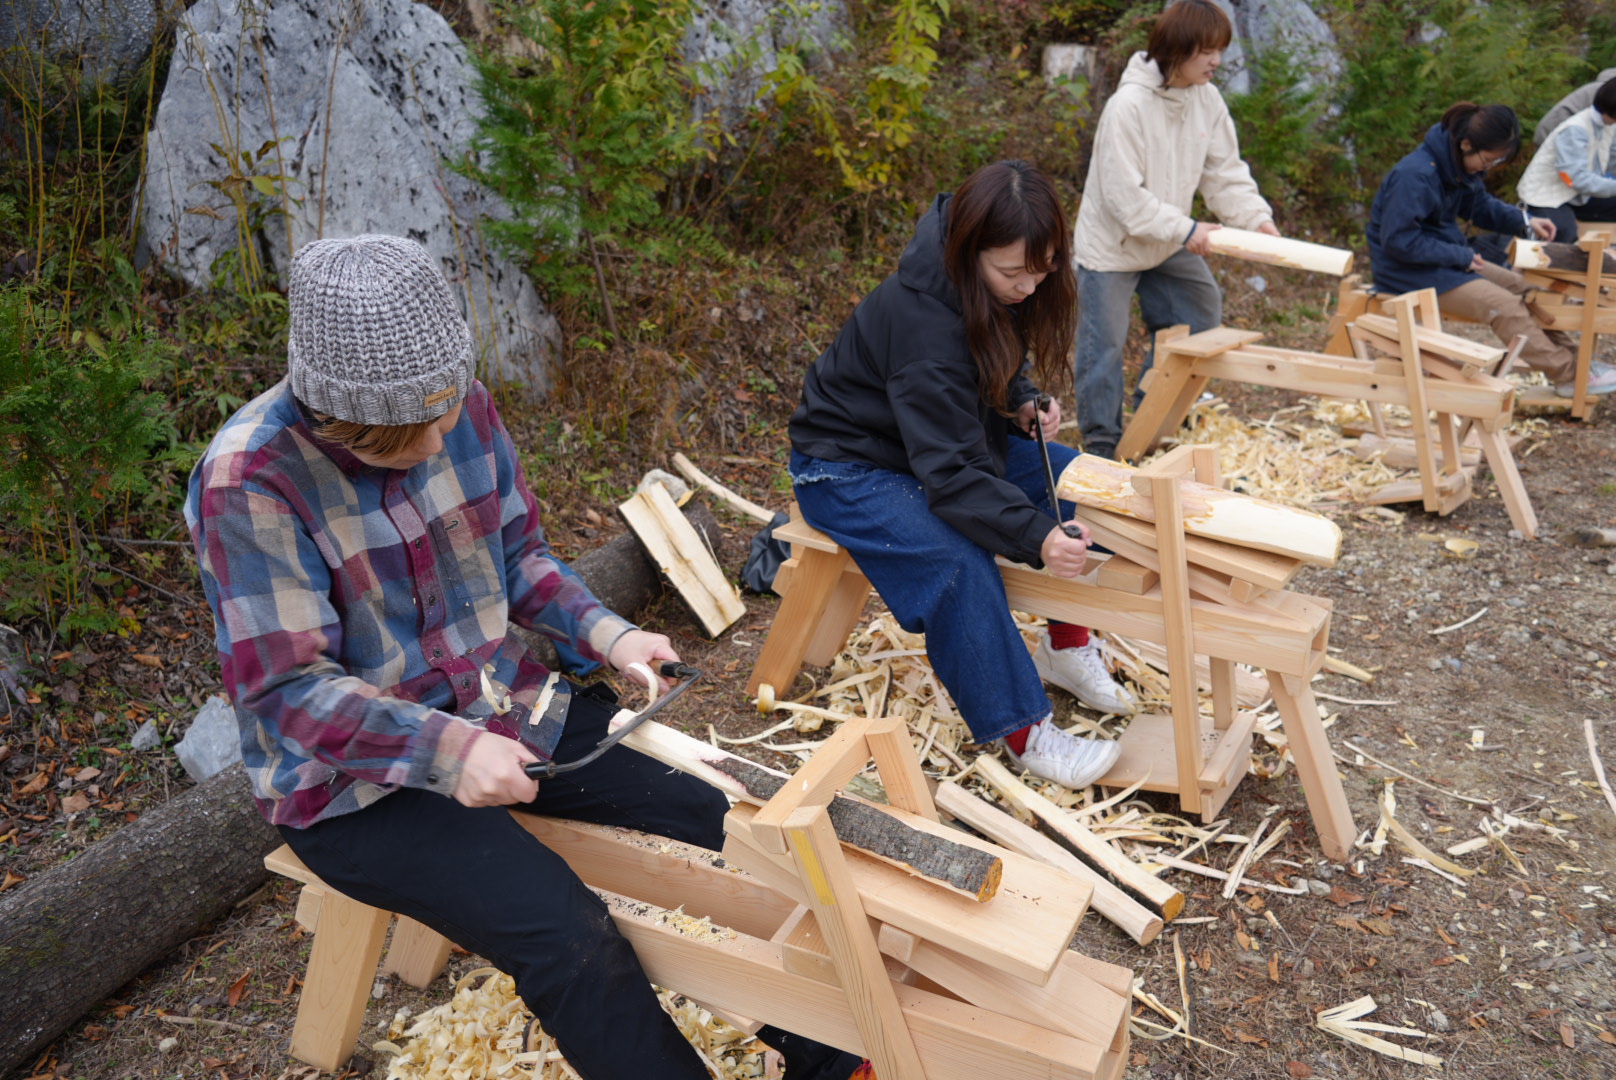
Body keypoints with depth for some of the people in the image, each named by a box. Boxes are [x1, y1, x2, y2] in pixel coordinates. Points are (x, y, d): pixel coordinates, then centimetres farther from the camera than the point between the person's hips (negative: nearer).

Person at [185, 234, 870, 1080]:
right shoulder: (247, 480, -21)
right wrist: (446, 748, -34)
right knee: (567, 936, -28)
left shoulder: (463, 408, -6)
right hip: (356, 779, -5)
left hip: (504, 705, 6)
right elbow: (284, 691, -21)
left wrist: (603, 631, -9)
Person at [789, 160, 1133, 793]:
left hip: (955, 439, 9)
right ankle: (1024, 732, -18)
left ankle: (1067, 647, 11)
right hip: (851, 467, -9)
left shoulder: (1000, 290, -9)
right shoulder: (921, 319, -34)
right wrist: (1036, 538, -48)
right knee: (958, 564, -33)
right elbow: (952, 473, -37)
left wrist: (1021, 405, -8)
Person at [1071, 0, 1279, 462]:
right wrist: (1185, 230, -25)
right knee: (1104, 345, 0)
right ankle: (1102, 441, 15)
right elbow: (1123, 195, -26)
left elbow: (1225, 172, 2)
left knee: (1201, 316, 13)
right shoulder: (1128, 106, -24)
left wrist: (1257, 218, -13)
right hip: (1111, 245, -7)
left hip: (1167, 243, 8)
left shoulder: (1207, 99, -3)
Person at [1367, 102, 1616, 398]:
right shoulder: (1415, 176, -26)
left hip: (1447, 259, 10)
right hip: (1409, 270, -10)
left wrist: (1523, 221, 0)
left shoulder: (1460, 166, 3)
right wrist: (1462, 256, -19)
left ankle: (1567, 357, 12)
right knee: (1505, 306, -17)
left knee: (1521, 287, 6)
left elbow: (1482, 206, 19)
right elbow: (1398, 240, -26)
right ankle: (1569, 377, -8)